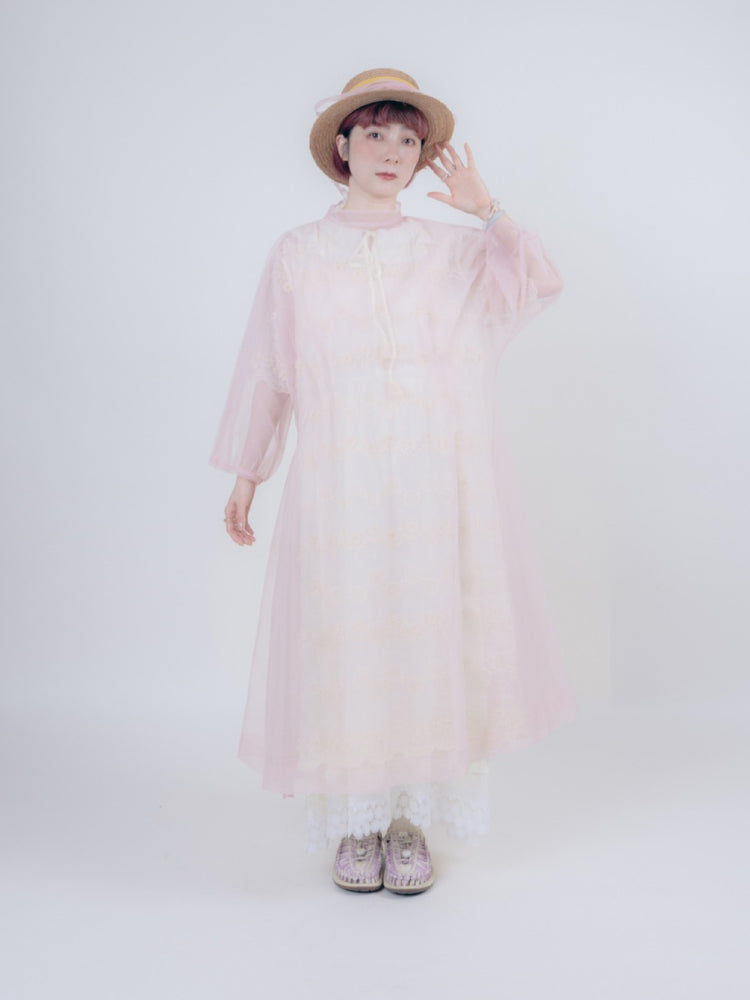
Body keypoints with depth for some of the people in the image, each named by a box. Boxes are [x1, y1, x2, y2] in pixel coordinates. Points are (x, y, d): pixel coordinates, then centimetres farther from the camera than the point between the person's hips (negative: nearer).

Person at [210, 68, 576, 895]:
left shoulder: (454, 251, 9)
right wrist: (244, 477, 10)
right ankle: (356, 822, 20)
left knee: (428, 640, 3)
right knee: (344, 646, 2)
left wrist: (487, 211, -8)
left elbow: (542, 284, -5)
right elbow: (263, 372, 10)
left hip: (434, 485, 1)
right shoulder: (296, 257, 8)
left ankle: (412, 819, 20)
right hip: (338, 486, 0)